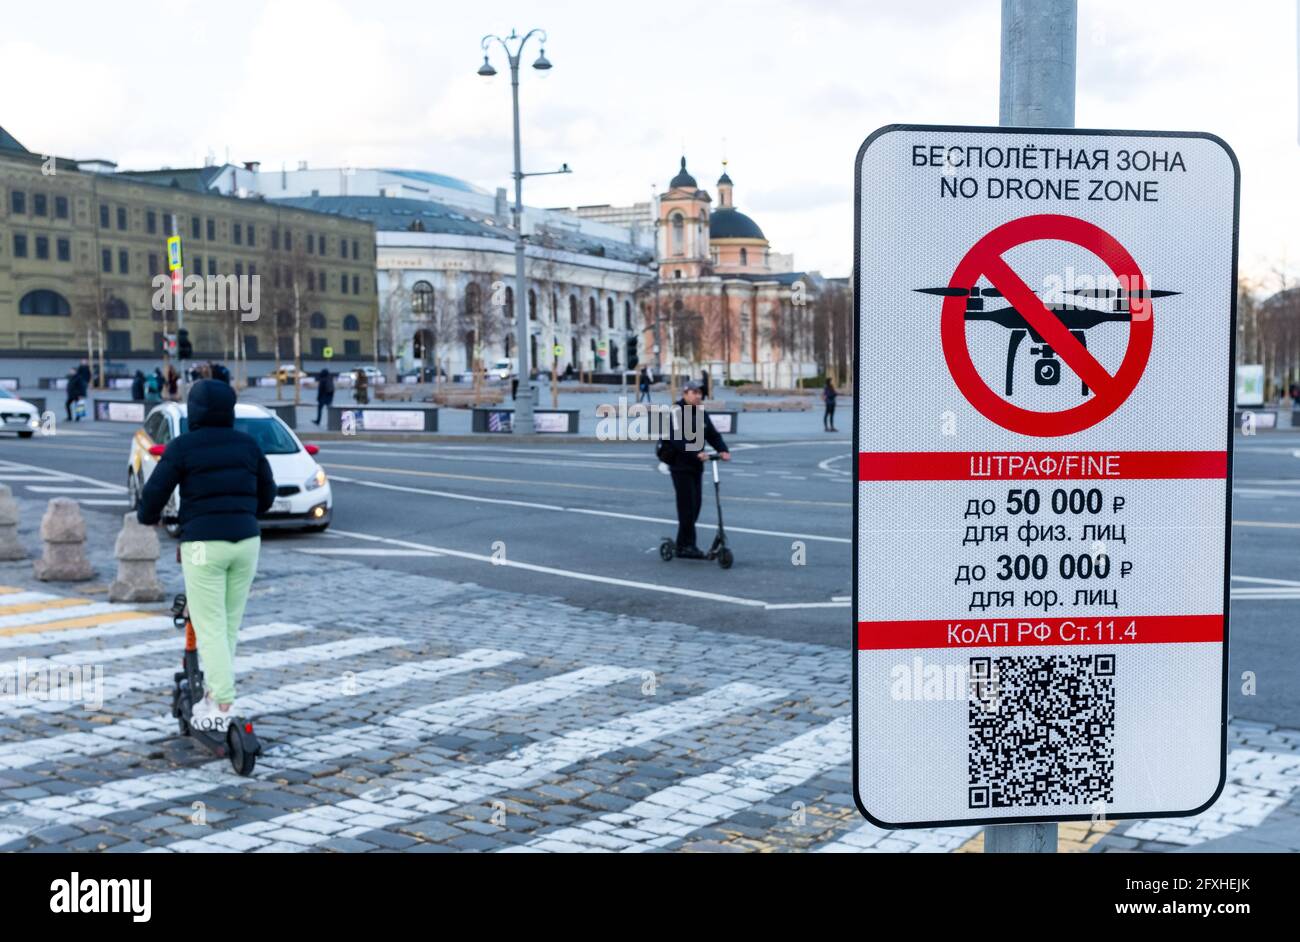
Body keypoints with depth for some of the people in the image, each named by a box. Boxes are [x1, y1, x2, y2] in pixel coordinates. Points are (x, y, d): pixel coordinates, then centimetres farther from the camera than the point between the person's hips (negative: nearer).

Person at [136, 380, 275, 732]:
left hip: (204, 544, -4)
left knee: (210, 628, -1)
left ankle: (223, 705, -6)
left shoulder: (182, 447, -5)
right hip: (246, 541, 4)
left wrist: (147, 517, 19)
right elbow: (267, 492, 15)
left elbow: (155, 492, -4)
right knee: (229, 625, 13)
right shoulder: (247, 443, 7)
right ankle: (214, 694, 21)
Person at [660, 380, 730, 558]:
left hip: (696, 465, 7)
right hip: (680, 464, -7)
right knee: (687, 505, -10)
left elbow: (713, 435, 5)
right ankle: (686, 545, -5)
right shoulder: (677, 412, -11)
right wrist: (697, 453, -35)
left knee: (695, 505, 7)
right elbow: (678, 438, -24)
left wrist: (723, 450, -13)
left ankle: (683, 543, 17)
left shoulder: (701, 414, 13)